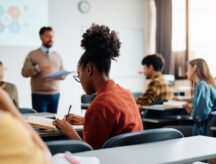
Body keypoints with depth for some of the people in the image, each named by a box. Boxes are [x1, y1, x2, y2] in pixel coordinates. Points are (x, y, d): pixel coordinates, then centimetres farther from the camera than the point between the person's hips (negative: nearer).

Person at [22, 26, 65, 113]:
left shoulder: (57, 55, 14)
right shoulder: (33, 54, 3)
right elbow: (24, 72, -4)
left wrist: (61, 75, -9)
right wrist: (38, 68, -19)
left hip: (55, 94, 4)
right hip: (39, 95, -3)